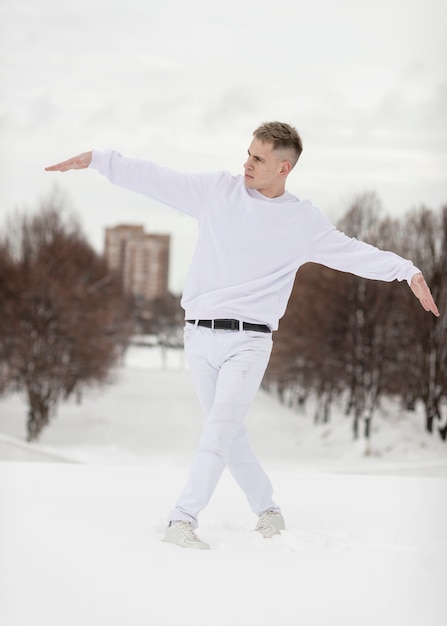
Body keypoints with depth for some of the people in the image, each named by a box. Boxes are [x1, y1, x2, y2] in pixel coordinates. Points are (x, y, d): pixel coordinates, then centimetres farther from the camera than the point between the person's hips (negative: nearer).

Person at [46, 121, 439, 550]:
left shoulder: (304, 222, 4)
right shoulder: (216, 190, 6)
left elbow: (354, 253, 5)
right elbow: (156, 180, 7)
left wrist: (409, 272, -6)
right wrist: (97, 160, 4)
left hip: (248, 341, -2)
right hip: (199, 337, 2)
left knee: (220, 428, -18)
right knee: (230, 435, 7)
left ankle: (182, 522, -21)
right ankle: (268, 512, 22)